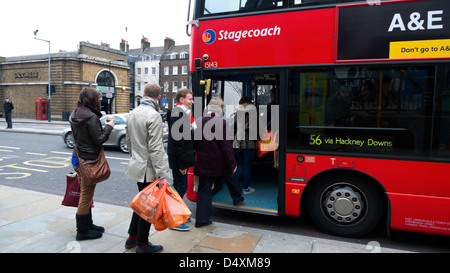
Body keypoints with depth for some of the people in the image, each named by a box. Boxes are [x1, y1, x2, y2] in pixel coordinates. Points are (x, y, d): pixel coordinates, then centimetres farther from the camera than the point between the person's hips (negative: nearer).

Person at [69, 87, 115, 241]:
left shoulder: (75, 115, 9)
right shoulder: (91, 116, -20)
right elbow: (99, 139, -19)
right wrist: (108, 127, -5)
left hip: (78, 157, 9)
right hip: (88, 160, -9)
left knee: (85, 194, 19)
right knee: (86, 195, 2)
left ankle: (88, 225, 32)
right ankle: (82, 231, 14)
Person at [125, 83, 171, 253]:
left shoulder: (132, 113, 10)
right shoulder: (154, 115, -18)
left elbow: (128, 141, 17)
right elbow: (155, 148, -23)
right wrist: (161, 175, -21)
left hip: (137, 166, 9)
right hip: (149, 170, -9)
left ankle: (132, 237, 33)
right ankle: (142, 245, 18)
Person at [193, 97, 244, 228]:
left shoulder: (198, 122, -2)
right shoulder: (221, 123, -15)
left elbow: (195, 143, 5)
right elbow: (226, 145, -15)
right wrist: (232, 163, -8)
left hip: (204, 162, 3)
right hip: (220, 163, -3)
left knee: (204, 190, 8)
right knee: (230, 178, 26)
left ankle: (202, 219, 10)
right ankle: (237, 198, 47)